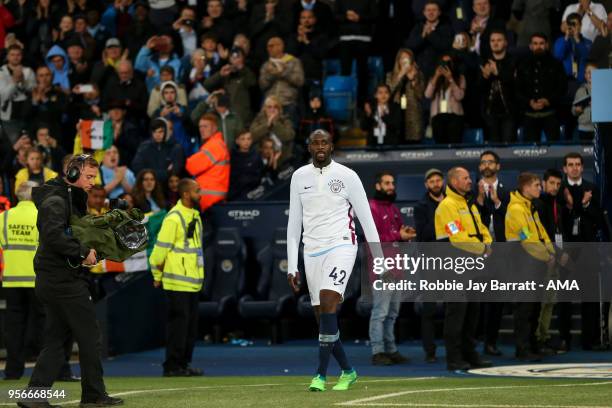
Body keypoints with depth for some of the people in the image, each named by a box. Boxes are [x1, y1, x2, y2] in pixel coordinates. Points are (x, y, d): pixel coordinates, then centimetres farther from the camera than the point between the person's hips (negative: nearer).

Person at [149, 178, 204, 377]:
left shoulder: (195, 215, 14)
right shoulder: (174, 218, -14)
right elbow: (161, 248, -13)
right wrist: (157, 276, -8)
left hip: (193, 281, 9)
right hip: (177, 283, -9)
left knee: (191, 325, 10)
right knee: (178, 323, -7)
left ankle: (183, 363, 16)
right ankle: (172, 366, -2)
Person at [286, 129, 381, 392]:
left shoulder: (347, 176, -1)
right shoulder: (299, 177, 9)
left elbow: (366, 219, 1)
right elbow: (294, 224, 12)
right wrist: (292, 266, 8)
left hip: (341, 245, -5)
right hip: (312, 251, 5)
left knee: (327, 302, -22)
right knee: (322, 316, 5)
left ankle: (321, 374, -20)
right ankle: (347, 371, 23)